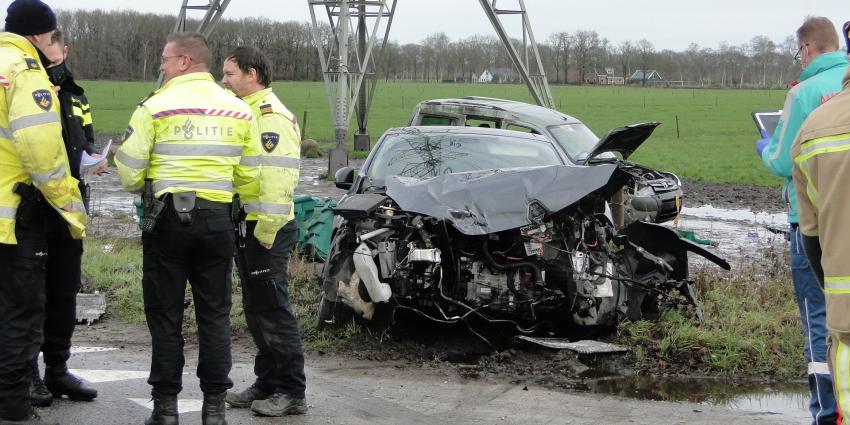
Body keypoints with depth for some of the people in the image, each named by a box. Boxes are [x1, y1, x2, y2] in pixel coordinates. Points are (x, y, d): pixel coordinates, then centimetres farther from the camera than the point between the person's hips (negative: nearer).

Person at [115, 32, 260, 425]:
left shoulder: (155, 106, -8)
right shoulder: (238, 110, 5)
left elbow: (130, 172, -9)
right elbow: (248, 175, 6)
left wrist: (144, 186, 13)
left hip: (167, 219, -3)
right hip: (217, 220, 3)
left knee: (165, 315, 5)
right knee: (215, 315, 10)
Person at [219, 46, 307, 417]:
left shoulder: (272, 116, -14)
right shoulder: (246, 113, 18)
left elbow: (276, 178, -23)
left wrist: (266, 230, -25)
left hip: (266, 230, -10)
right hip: (247, 226, 10)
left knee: (273, 310, -6)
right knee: (256, 310, 15)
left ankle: (292, 392, -1)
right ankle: (267, 383, 23)